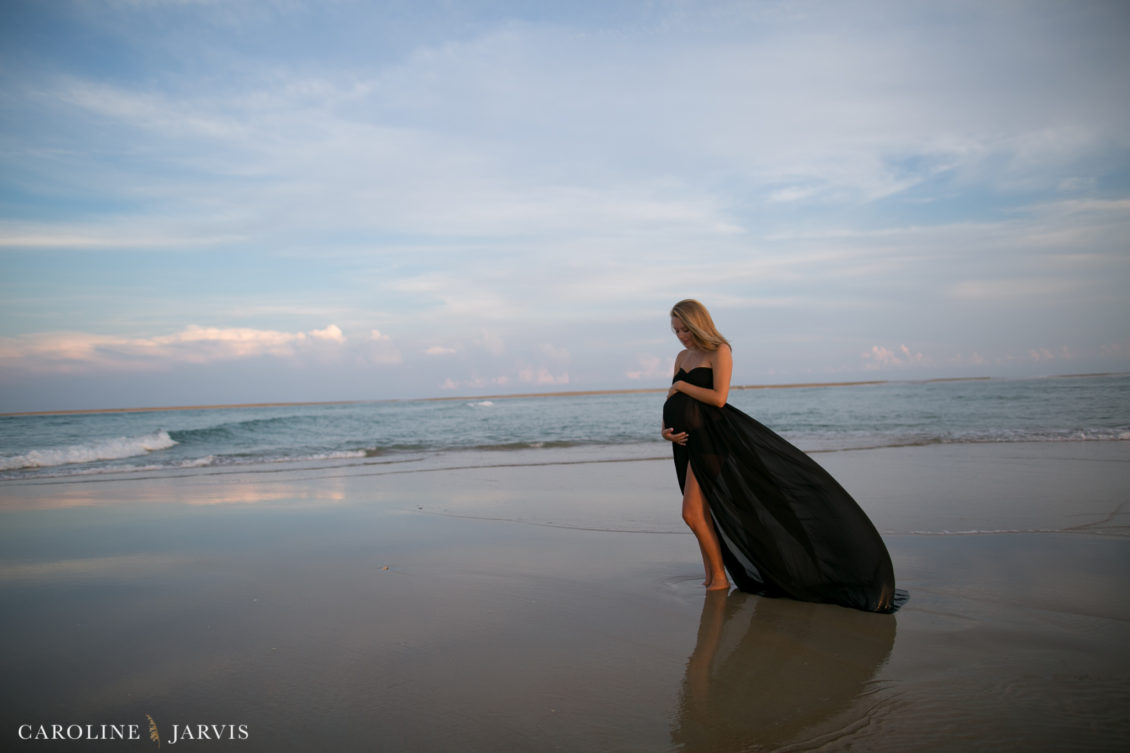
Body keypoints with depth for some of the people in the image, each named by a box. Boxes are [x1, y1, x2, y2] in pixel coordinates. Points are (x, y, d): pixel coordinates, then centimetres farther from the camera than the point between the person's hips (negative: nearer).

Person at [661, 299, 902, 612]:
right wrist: (666, 429, -3)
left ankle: (719, 577, 4)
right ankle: (710, 577, 22)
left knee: (691, 511, -12)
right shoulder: (682, 357, 16)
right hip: (688, 440, 8)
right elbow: (673, 402, 16)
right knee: (701, 512, 12)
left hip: (710, 436, -8)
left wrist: (681, 385, -10)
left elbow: (719, 397, -17)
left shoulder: (719, 351, -6)